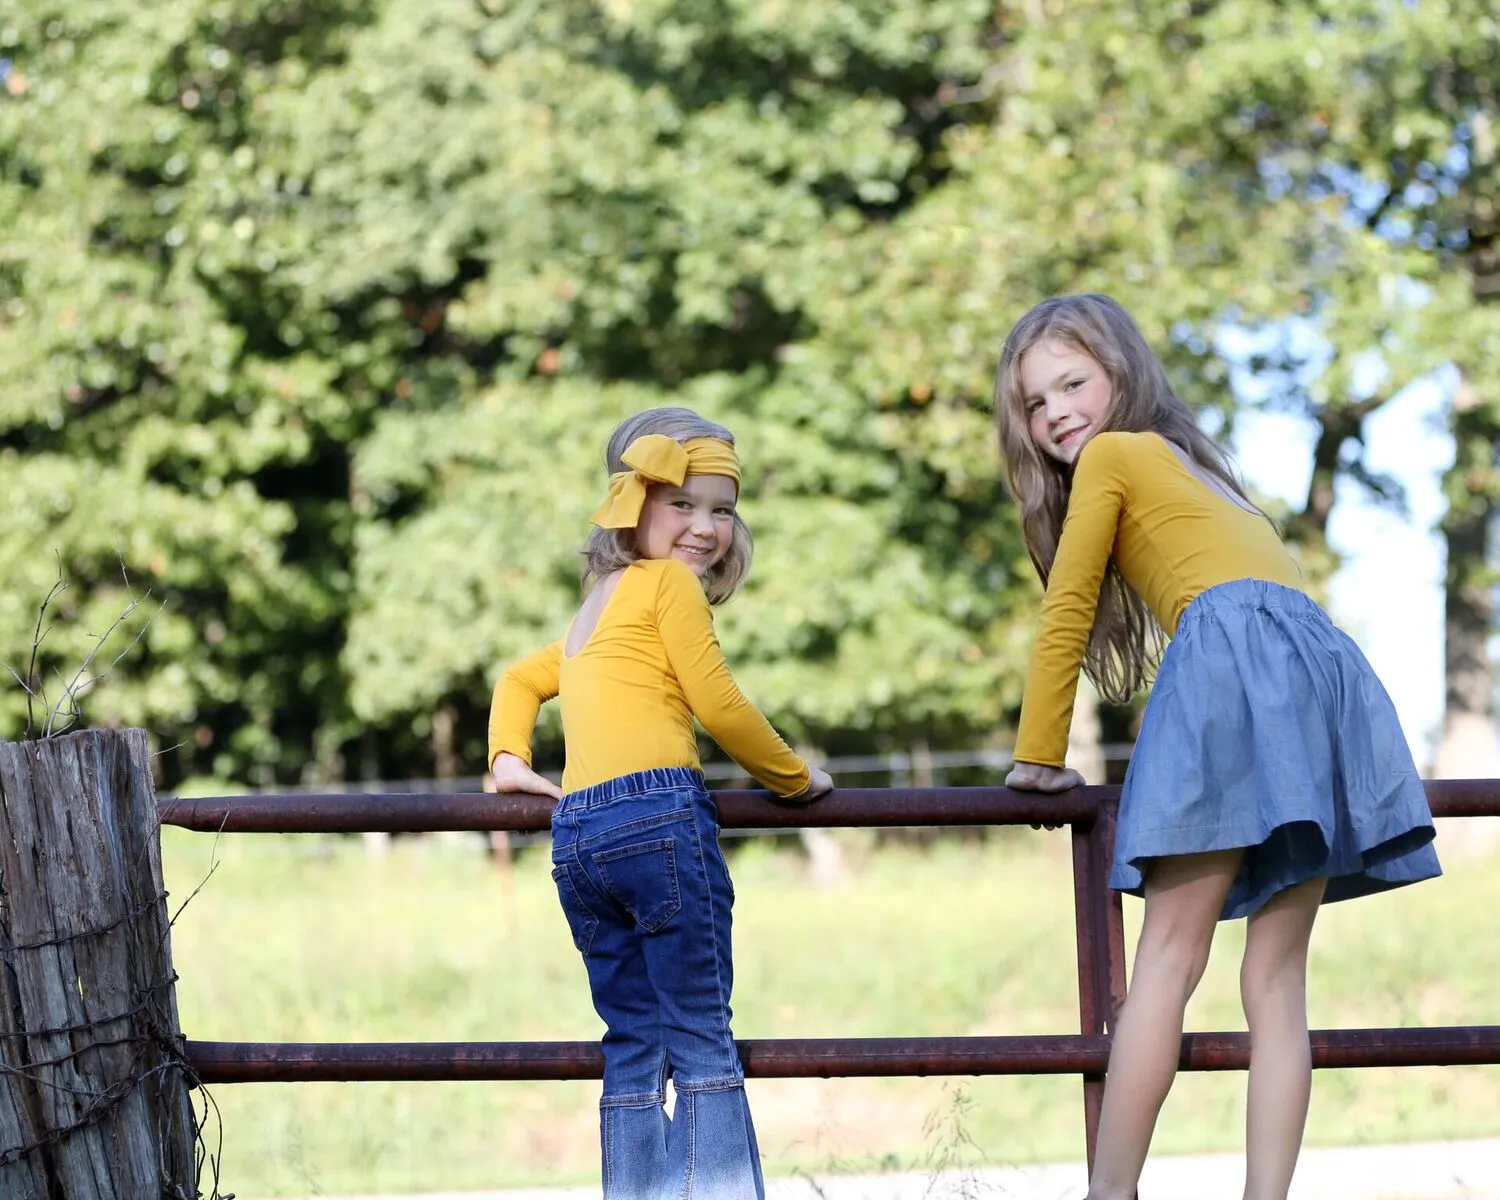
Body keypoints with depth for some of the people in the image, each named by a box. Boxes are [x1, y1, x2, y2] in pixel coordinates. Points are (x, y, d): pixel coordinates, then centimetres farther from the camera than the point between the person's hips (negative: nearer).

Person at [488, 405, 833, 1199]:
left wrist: (509, 760, 23)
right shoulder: (669, 581, 2)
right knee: (702, 1042, -7)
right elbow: (719, 706, -3)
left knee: (633, 1049, 8)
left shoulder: (593, 610, 27)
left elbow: (521, 678, 36)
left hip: (575, 834, 8)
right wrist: (795, 778, 9)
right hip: (660, 814, -8)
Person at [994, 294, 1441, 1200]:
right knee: (1275, 980, 2)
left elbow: (1066, 611, 11)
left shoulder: (1114, 454, 13)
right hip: (1333, 667, 8)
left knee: (1168, 957, -9)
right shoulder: (1196, 468, 36)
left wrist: (1039, 758, 17)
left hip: (1237, 653, -8)